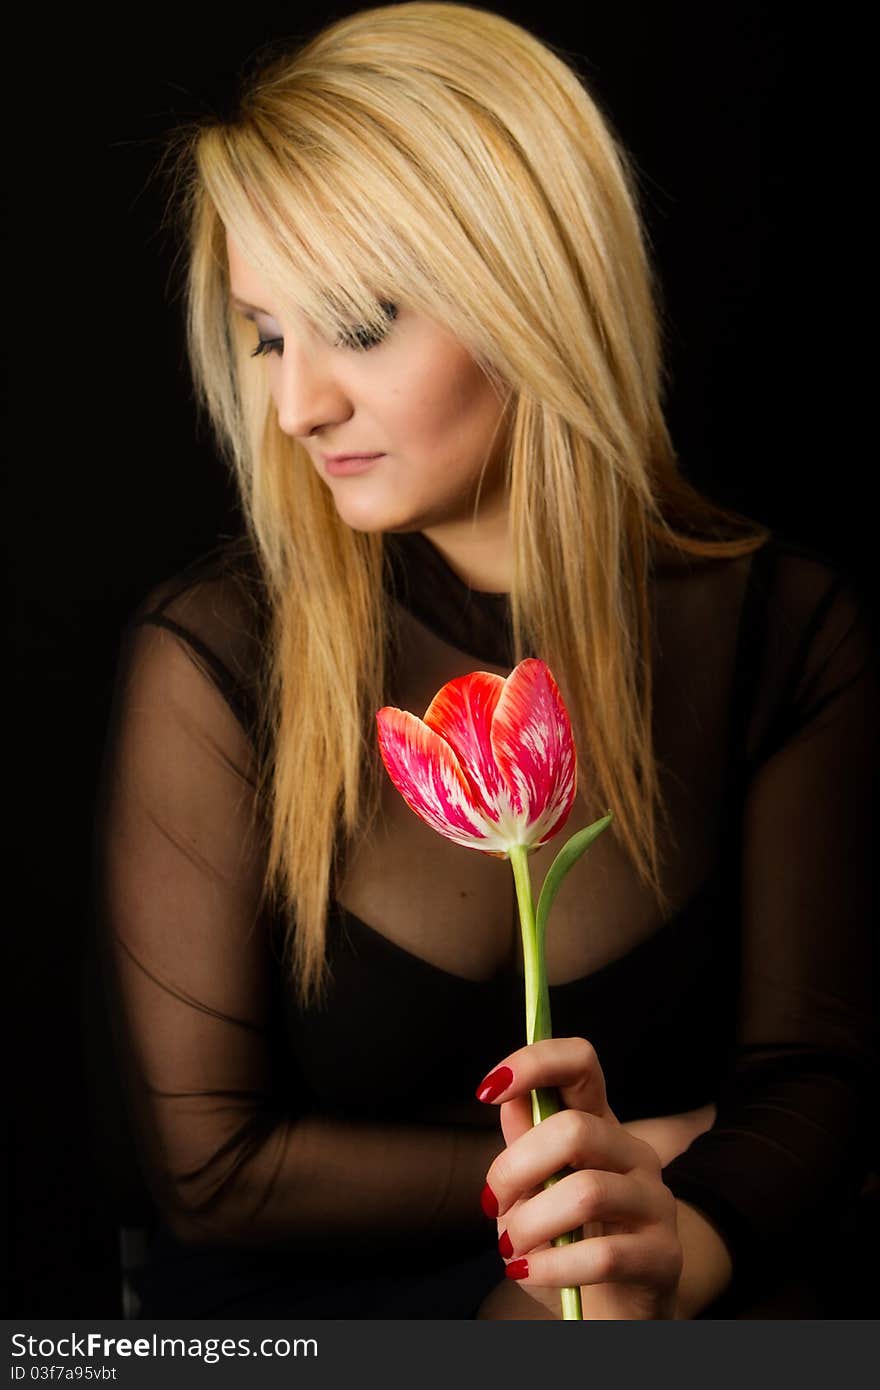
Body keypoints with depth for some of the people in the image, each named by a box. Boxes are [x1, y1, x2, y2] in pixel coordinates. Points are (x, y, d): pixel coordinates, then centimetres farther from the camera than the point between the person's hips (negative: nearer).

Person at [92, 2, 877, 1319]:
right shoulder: (210, 655, -11)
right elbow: (212, 1162, -8)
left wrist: (683, 1239, -28)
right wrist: (620, 1169, -9)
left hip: (691, 1307, 2)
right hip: (292, 1306, -1)